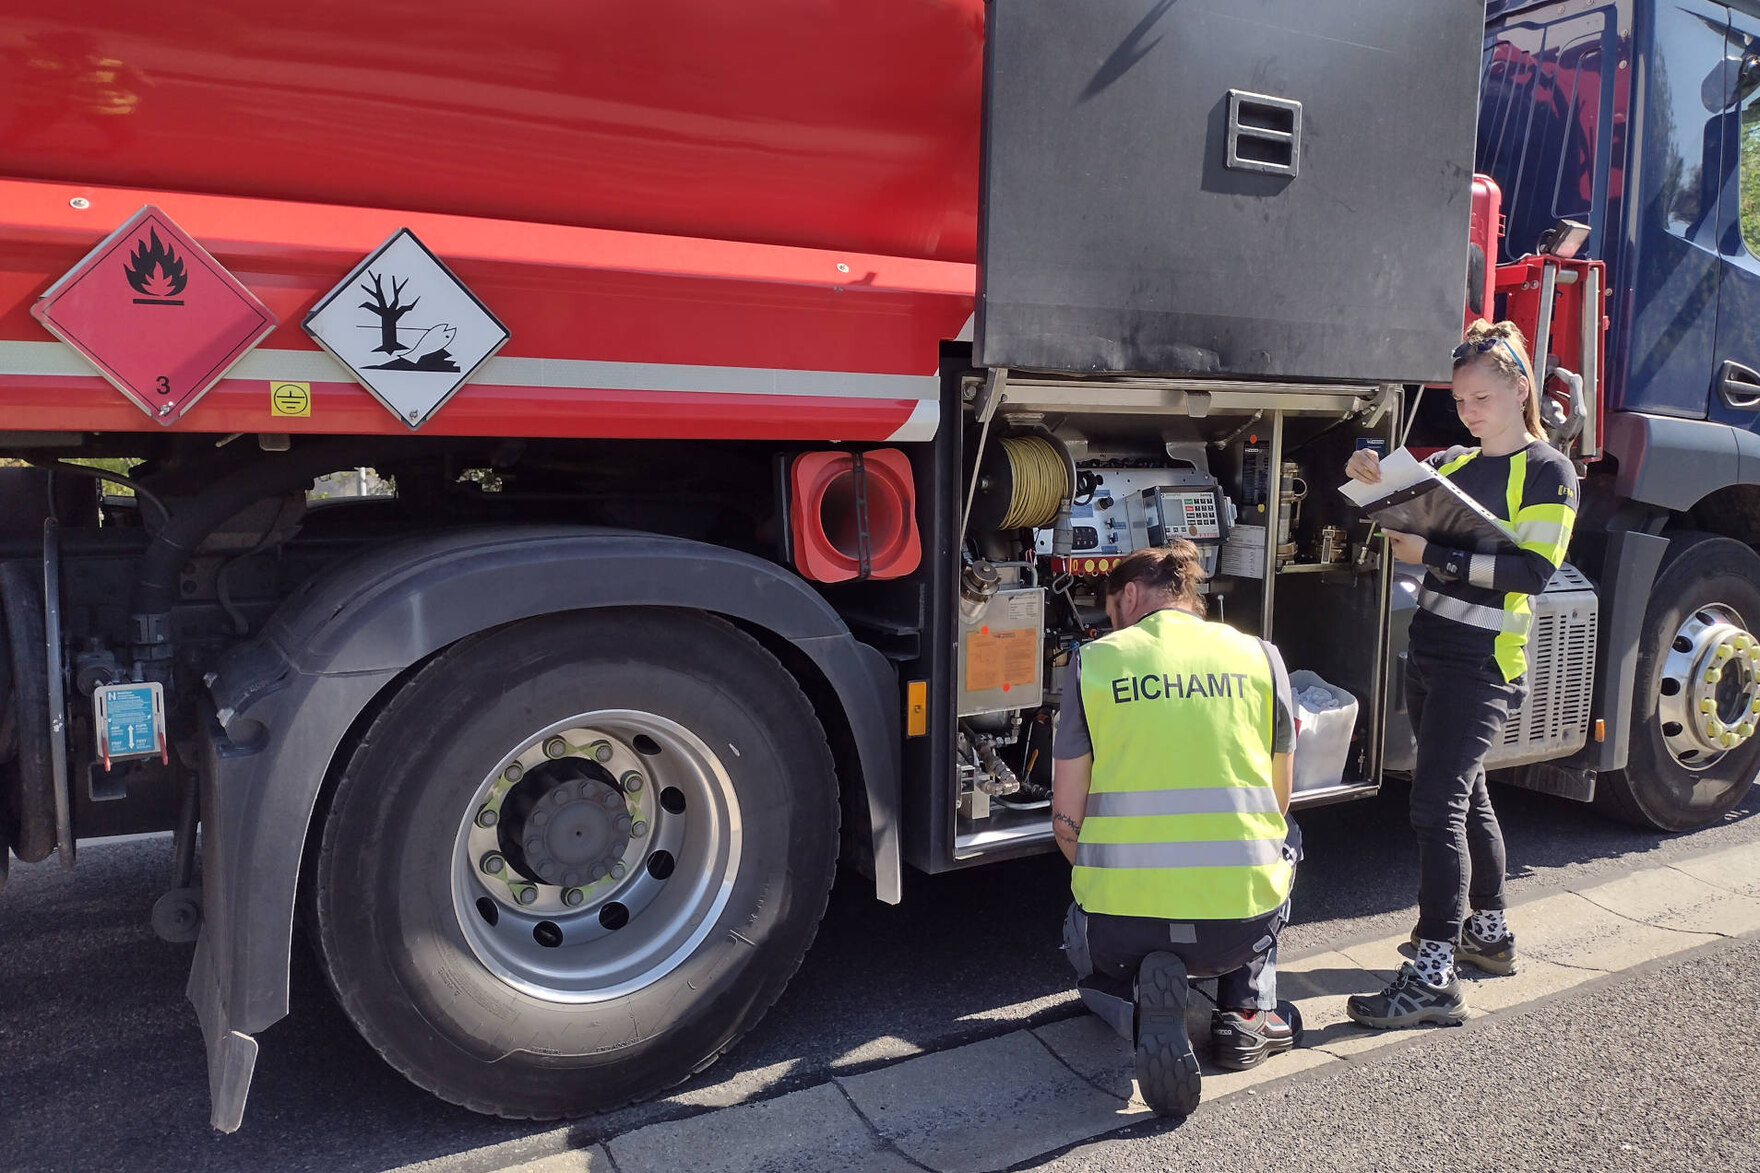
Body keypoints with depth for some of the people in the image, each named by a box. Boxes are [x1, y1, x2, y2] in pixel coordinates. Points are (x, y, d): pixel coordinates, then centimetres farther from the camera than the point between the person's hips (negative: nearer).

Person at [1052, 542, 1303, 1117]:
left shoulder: (1092, 662, 1)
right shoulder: (1260, 656, 6)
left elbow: (1066, 819, 2)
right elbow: (1277, 804, 16)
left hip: (1123, 922, -2)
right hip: (1243, 924, 2)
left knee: (1088, 947, 36)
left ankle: (1142, 1009, -1)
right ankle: (1248, 1011, 19)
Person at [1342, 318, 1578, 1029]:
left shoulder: (1548, 471, -6)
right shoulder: (1450, 462, 13)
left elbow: (1534, 569, -17)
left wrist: (1436, 557, -22)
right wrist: (1371, 478, -4)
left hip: (1483, 662, -8)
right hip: (1428, 653, 8)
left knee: (1437, 804, -14)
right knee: (1465, 795, 18)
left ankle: (1434, 977, -12)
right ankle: (1489, 934, 35)